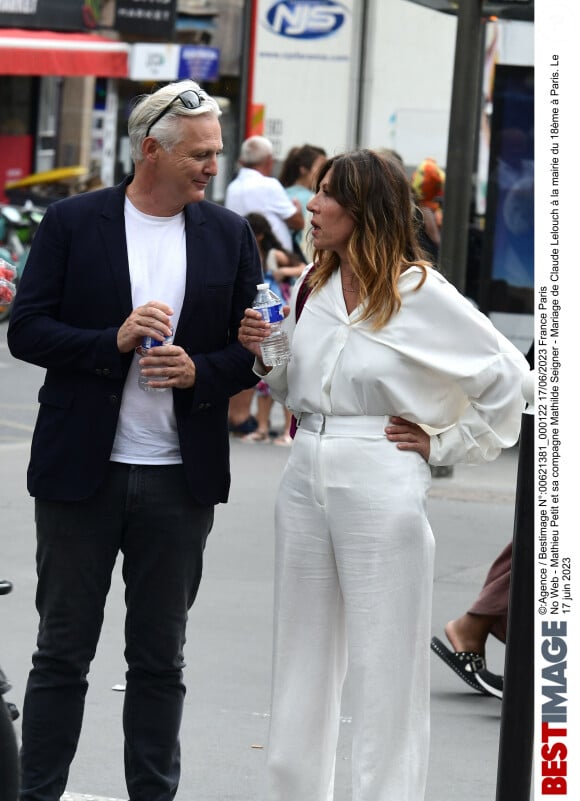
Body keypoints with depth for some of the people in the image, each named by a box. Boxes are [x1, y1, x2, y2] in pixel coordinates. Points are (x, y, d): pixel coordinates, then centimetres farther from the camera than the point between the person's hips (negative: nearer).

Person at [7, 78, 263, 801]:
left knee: (160, 659, 9)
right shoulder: (72, 223, -2)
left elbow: (253, 353, 7)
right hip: (82, 471, -2)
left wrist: (199, 371, -12)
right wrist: (114, 342, -18)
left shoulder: (229, 235, 6)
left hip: (180, 481, 2)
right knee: (62, 652, 5)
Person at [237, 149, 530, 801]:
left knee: (384, 668, -1)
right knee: (302, 656, 12)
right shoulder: (311, 287, 8)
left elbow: (507, 374, -4)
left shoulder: (421, 293, -9)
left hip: (381, 484, -6)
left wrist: (446, 444, -3)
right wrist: (264, 353, 1)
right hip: (306, 476, 6)